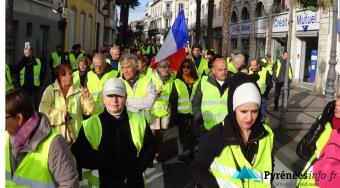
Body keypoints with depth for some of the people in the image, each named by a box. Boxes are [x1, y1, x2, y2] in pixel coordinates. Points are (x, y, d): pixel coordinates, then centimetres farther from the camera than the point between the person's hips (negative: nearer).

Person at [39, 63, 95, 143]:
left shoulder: (78, 90, 5)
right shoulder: (51, 90, -3)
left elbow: (88, 111, 4)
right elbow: (43, 109, -13)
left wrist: (87, 97, -12)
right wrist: (62, 115, -13)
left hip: (75, 135, 2)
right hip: (56, 135, -2)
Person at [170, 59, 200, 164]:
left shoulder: (197, 81, 3)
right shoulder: (177, 81, -2)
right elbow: (173, 99, -5)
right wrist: (173, 113, -11)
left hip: (193, 112, 2)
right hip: (181, 113, -1)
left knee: (194, 133, 5)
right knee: (182, 134, 9)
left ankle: (191, 153, 22)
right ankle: (180, 154, 21)